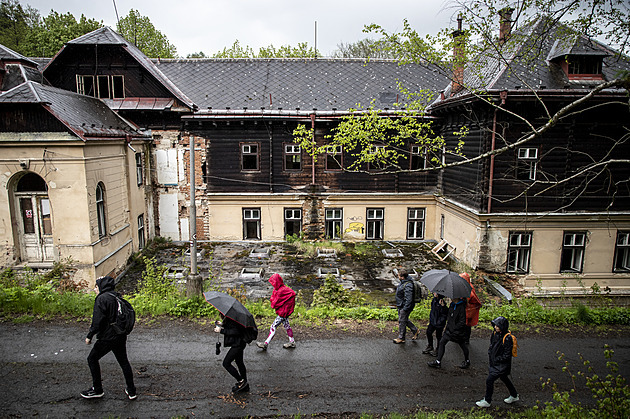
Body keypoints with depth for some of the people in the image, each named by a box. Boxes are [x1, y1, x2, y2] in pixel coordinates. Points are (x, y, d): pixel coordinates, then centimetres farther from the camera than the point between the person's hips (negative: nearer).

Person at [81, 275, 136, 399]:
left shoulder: (102, 298, -14)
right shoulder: (117, 297, 9)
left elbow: (97, 321, -19)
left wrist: (89, 336, -9)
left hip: (107, 338, -7)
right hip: (121, 337, 7)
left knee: (92, 359, 14)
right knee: (123, 362, 17)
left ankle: (97, 390, 22)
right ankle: (131, 391, 21)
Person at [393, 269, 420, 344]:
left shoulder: (408, 285, -27)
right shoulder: (403, 282, 6)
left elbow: (408, 299, -28)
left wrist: (405, 308, -26)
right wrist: (398, 304, 26)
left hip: (405, 306, -10)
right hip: (401, 305, 10)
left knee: (402, 321, 2)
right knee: (405, 320, 21)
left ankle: (401, 338, 15)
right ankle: (415, 330, 35)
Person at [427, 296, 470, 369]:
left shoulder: (461, 307, -22)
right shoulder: (452, 305, 1)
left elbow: (462, 322, -20)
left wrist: (453, 329, -18)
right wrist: (448, 324, 4)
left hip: (458, 331, -8)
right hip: (450, 329, 8)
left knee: (462, 345, 13)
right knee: (442, 342, 4)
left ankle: (467, 361, 37)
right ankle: (438, 361, 10)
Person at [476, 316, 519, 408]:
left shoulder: (507, 338, -27)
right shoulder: (495, 333, -3)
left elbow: (507, 356, -22)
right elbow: (491, 346, 13)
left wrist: (496, 359, -17)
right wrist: (490, 354, 1)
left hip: (502, 365, -8)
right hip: (494, 362, 8)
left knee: (489, 380, -6)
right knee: (504, 379, 25)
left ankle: (487, 401, 10)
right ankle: (514, 396, 46)